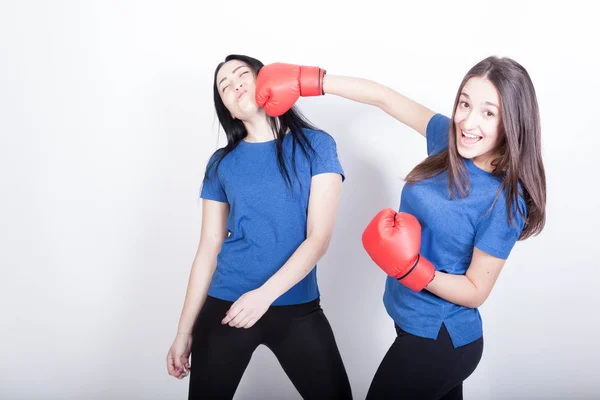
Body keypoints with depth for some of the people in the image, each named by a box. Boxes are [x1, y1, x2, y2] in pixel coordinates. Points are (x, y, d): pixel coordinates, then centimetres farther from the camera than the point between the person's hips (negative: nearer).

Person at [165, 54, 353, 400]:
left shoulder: (315, 145, -2)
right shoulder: (221, 163, 5)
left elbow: (319, 238, -8)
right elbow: (209, 249, 7)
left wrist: (266, 294, -20)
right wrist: (185, 330, 7)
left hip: (297, 309, -1)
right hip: (224, 307, 2)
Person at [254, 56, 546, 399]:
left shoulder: (505, 201, -25)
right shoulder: (450, 139, -8)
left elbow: (475, 292, -18)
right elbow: (384, 97, -3)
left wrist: (408, 266, -32)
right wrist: (303, 81, -6)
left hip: (437, 342, -7)